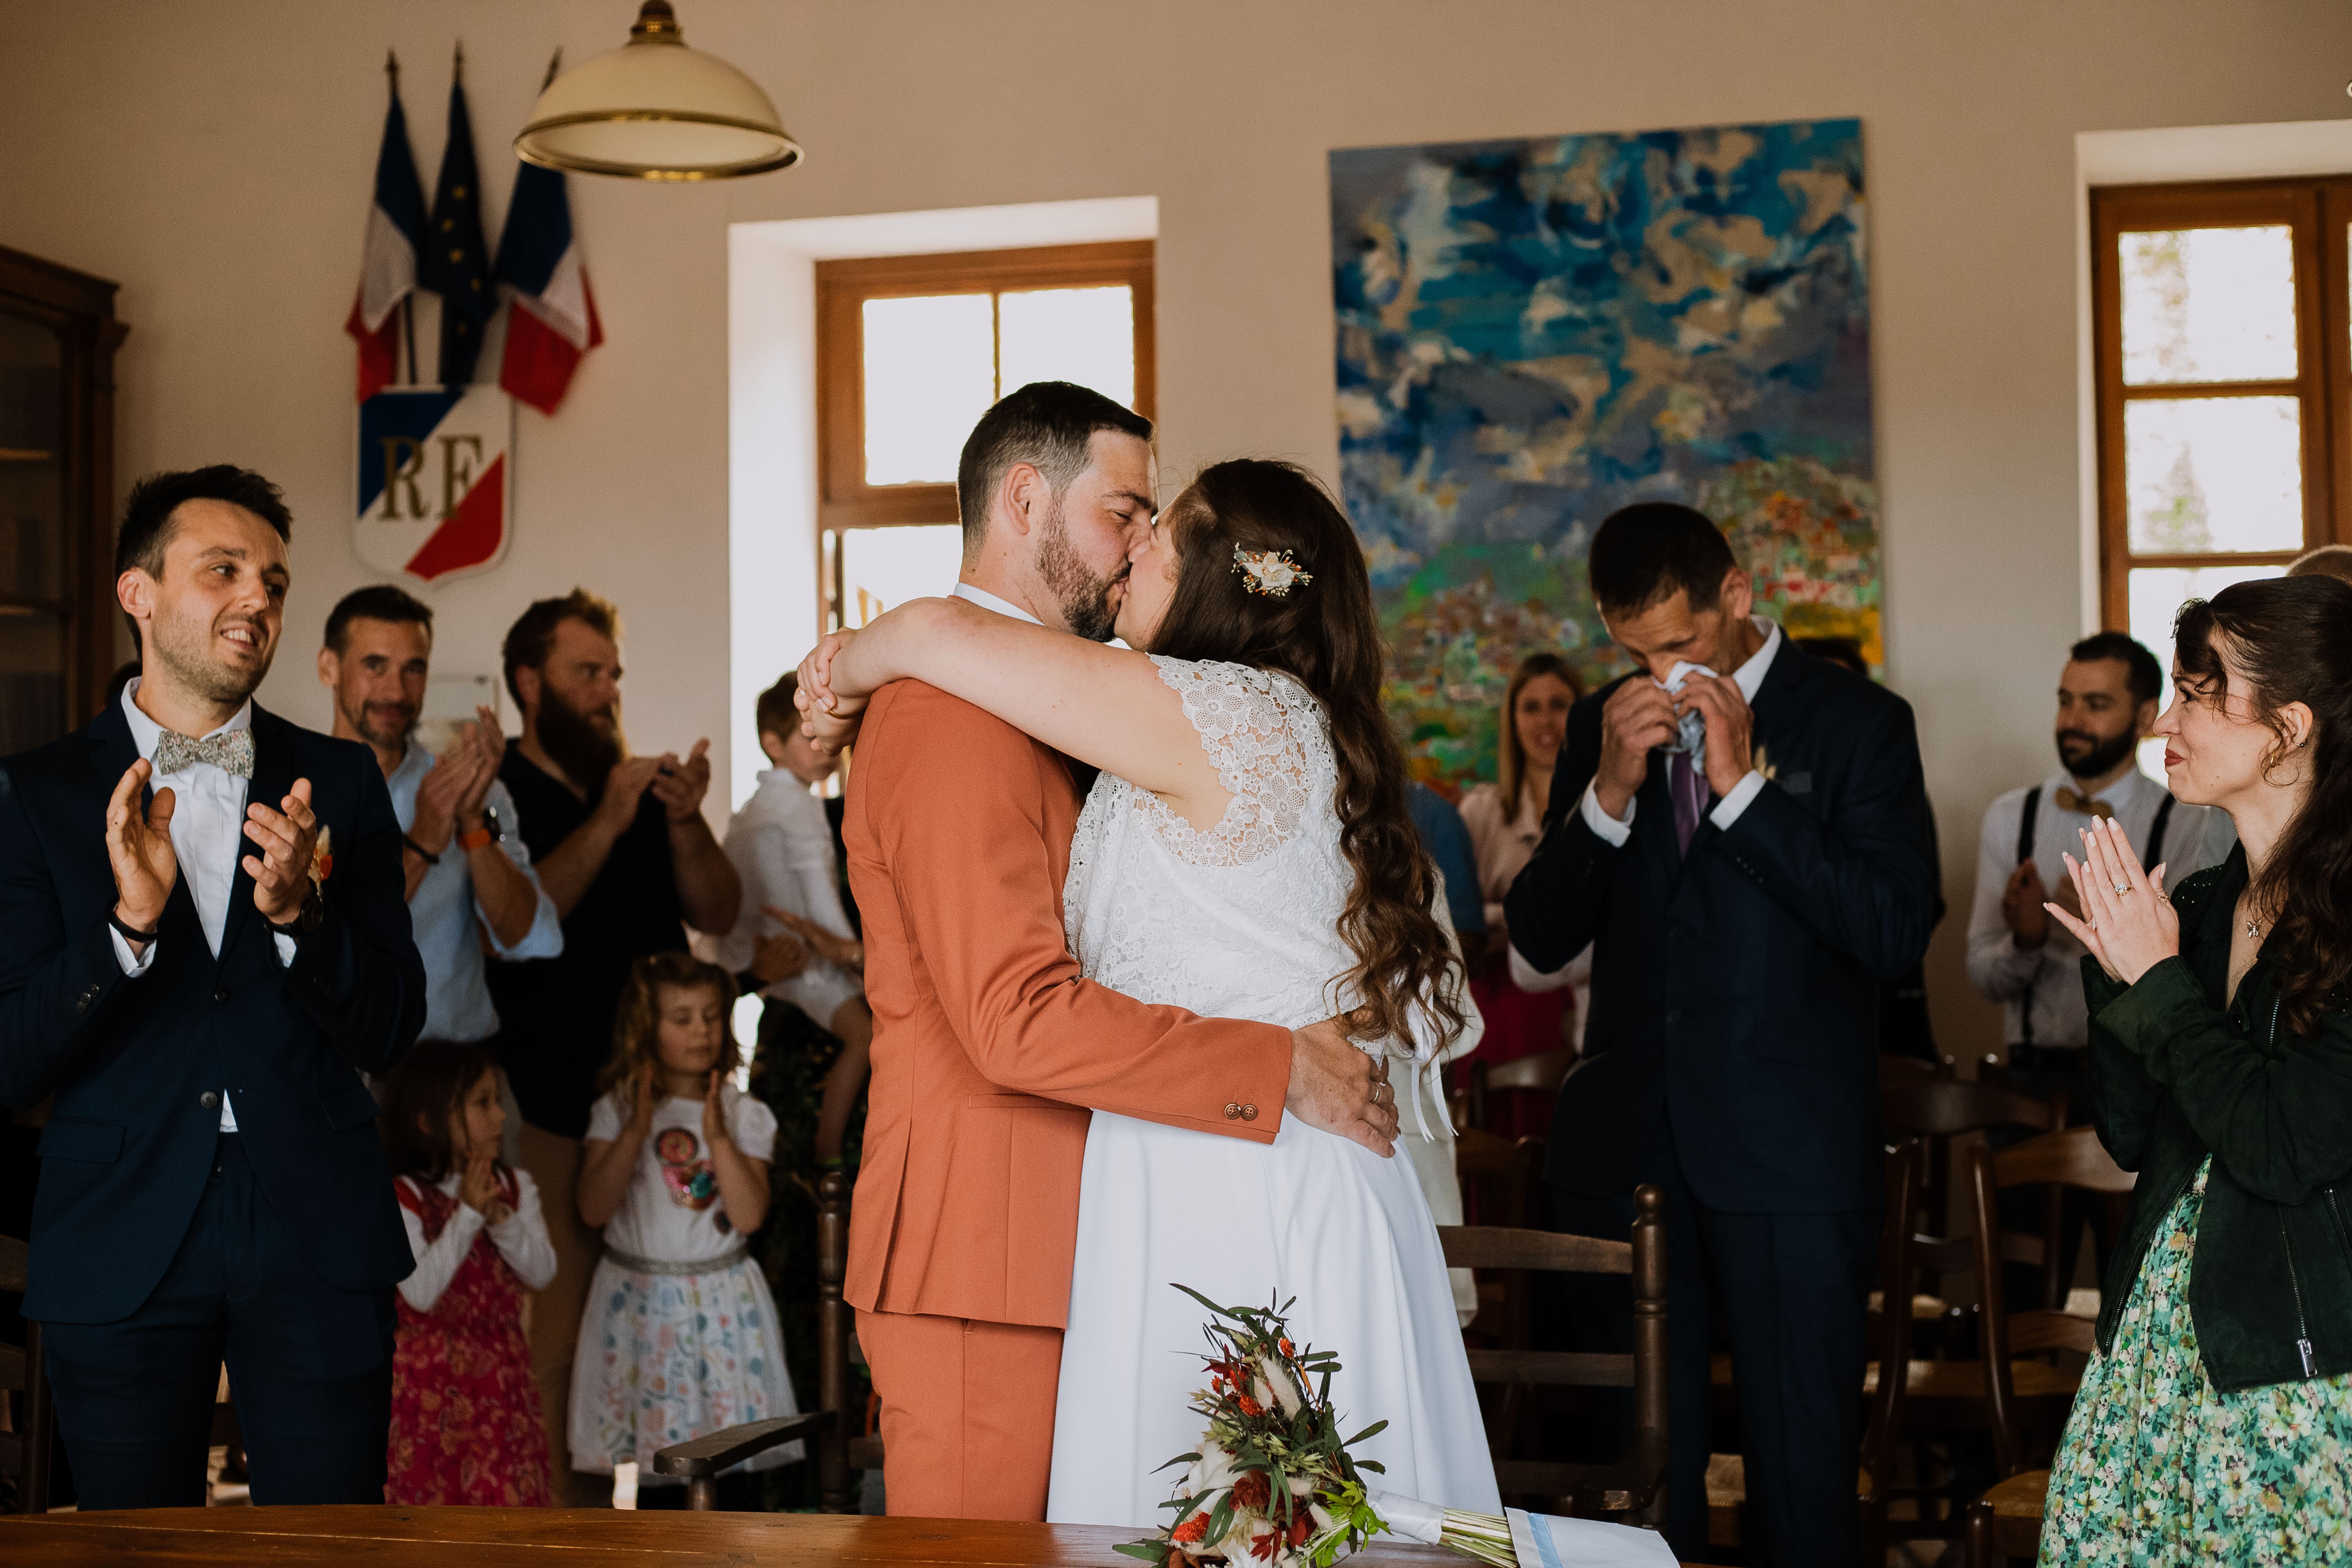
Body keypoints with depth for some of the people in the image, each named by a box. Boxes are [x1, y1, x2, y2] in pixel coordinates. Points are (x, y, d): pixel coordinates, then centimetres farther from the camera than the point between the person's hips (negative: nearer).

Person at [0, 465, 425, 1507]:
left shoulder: (338, 783, 6)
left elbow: (390, 1031, 2)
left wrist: (298, 911, -16)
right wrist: (130, 920, -20)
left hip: (318, 1237, 1)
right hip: (120, 1251, -1)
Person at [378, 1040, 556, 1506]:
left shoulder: (515, 1187, 5)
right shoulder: (403, 1198, -12)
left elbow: (542, 1271, -4)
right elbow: (420, 1291, -21)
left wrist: (500, 1218, -18)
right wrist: (467, 1215, -22)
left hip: (501, 1375, 4)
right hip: (431, 1377, -4)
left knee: (509, 1493, 3)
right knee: (427, 1495, 3)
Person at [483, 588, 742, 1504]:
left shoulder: (646, 786, 18)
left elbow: (718, 914, 11)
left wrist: (683, 823, -7)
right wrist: (607, 823, -19)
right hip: (553, 1108, -5)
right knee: (558, 1339, -6)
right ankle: (568, 1508, 2)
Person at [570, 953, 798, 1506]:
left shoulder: (744, 1115, 0)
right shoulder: (618, 1110, 0)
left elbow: (749, 1215, -10)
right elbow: (593, 1208, -10)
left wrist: (718, 1137, -18)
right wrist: (637, 1131, -17)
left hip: (721, 1301, 0)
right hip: (639, 1302, 0)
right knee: (641, 1444, 3)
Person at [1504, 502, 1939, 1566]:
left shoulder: (1857, 722, -4)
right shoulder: (1602, 724, 8)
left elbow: (1898, 932, -14)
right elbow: (1540, 940, 4)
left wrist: (1745, 786, -18)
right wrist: (1608, 792, -12)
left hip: (1789, 1156, -3)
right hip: (1623, 1145, 4)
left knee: (1801, 1458, 5)